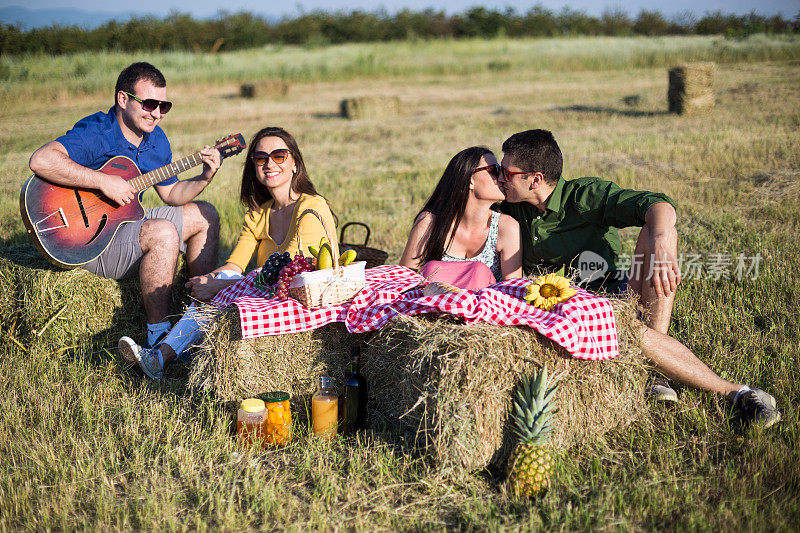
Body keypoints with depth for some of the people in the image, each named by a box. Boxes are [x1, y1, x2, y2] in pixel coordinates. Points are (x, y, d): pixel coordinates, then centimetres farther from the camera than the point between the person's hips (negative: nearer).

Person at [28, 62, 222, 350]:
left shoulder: (156, 139, 5)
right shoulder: (95, 134, -23)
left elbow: (171, 193, 13)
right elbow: (40, 160, -39)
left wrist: (204, 178, -6)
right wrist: (104, 181, -36)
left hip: (129, 219, 9)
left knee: (205, 215, 10)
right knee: (163, 233, -33)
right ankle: (158, 333, -21)